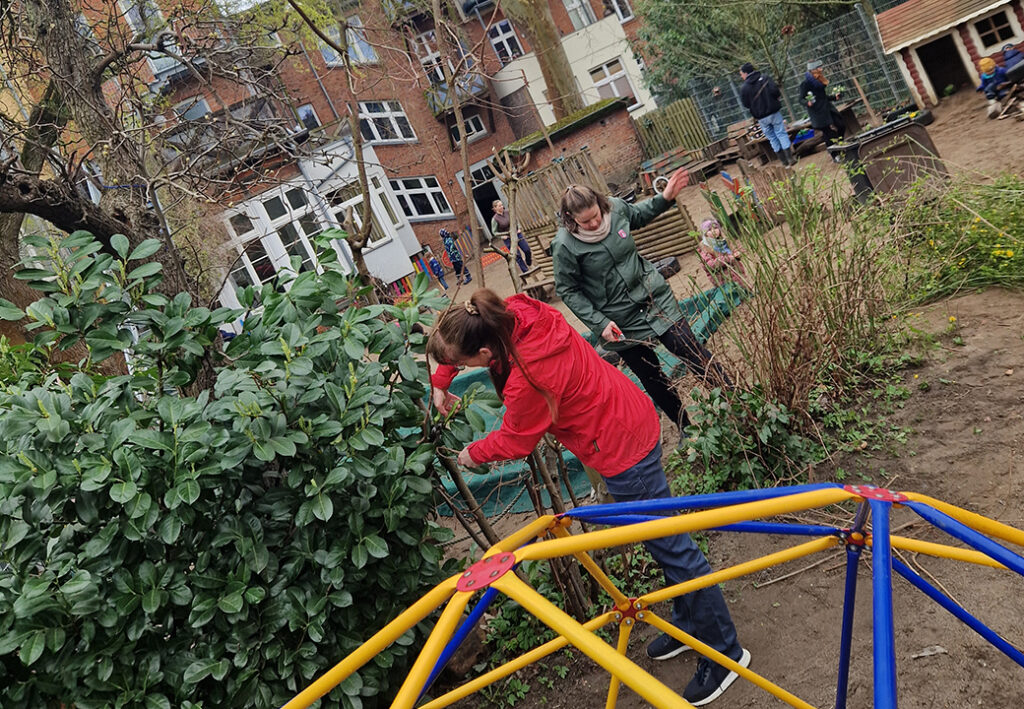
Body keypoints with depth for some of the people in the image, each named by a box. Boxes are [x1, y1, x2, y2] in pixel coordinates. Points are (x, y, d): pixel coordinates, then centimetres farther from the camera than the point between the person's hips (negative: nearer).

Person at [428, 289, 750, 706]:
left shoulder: (527, 379, -34)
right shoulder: (515, 313, -12)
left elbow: (514, 442, -12)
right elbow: (460, 339, 12)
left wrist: (473, 455, 5)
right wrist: (439, 382, 10)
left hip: (622, 449, -9)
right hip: (630, 418, 10)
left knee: (670, 547, 4)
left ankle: (725, 652, 22)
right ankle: (689, 625, 40)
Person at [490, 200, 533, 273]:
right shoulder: (495, 219, -13)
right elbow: (494, 232, -5)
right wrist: (502, 236, -19)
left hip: (517, 234, 4)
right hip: (508, 239, -4)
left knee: (527, 250, 5)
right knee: (517, 255, -4)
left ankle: (529, 263, 36)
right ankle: (526, 271, 7)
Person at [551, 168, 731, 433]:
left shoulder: (615, 207, -9)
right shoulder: (565, 245, -22)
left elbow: (638, 215, 17)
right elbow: (568, 291, -13)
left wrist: (665, 198, 2)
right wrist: (600, 323, -19)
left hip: (655, 298, 3)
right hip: (620, 323, -3)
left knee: (694, 353, 5)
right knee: (653, 380, 11)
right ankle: (687, 429, 30)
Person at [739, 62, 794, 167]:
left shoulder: (744, 88, -5)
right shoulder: (765, 79, -3)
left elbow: (746, 105, -4)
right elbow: (775, 91, -13)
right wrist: (778, 100, 7)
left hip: (761, 118, 0)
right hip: (774, 112, 0)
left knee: (772, 138, 12)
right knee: (781, 133, 10)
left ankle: (784, 161, 15)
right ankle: (790, 157, 4)